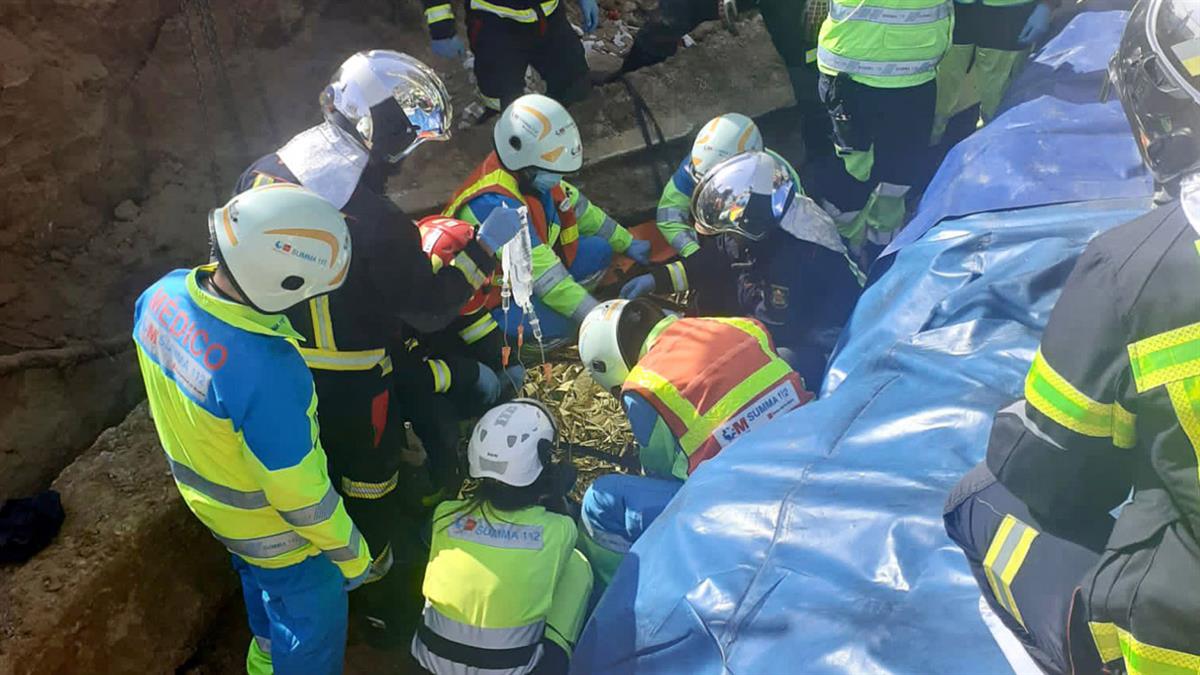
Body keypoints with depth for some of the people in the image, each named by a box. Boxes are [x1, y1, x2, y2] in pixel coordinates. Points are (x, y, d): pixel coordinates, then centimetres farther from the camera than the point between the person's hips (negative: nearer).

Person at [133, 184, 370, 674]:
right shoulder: (265, 373, -44)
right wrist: (350, 552, -13)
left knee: (262, 584, 36)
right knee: (312, 621, 21)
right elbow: (299, 492, -30)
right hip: (273, 529, -8)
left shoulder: (162, 294, -21)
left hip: (202, 492, 8)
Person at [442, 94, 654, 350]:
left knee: (599, 252, -2)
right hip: (484, 294, -8)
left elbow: (578, 208, 8)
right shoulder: (496, 205, -35)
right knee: (559, 328, -29)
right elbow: (546, 275, -35)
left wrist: (627, 243, 14)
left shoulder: (528, 172, -9)